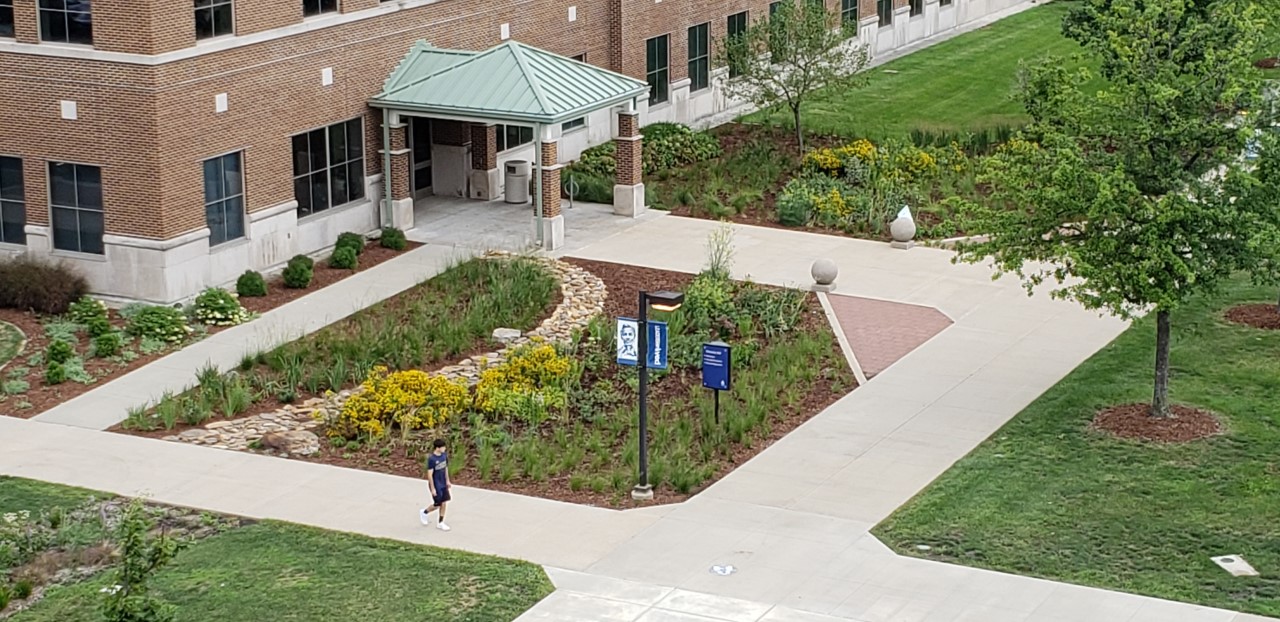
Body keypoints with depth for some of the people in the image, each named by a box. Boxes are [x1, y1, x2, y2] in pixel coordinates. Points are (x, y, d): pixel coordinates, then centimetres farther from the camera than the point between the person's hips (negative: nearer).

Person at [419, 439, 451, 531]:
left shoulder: (444, 455, -4)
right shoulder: (431, 459, -25)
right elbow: (430, 474, -20)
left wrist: (447, 480, 15)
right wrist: (432, 488, -18)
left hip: (443, 484, 6)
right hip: (436, 485, -6)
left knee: (443, 503, 10)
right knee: (437, 505, 4)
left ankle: (440, 523, 22)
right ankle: (424, 512, 32)